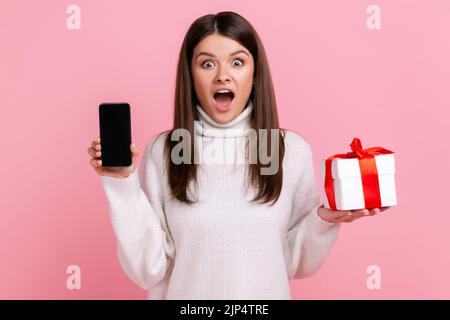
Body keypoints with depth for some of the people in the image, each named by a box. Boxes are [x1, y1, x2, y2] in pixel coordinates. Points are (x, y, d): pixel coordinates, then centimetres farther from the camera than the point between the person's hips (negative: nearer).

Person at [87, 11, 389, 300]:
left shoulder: (292, 149, -9)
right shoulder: (162, 151, -11)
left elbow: (296, 264, -2)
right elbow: (150, 270, -12)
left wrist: (323, 220, -19)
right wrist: (123, 185, -19)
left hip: (265, 293, 1)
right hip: (186, 292, 0)